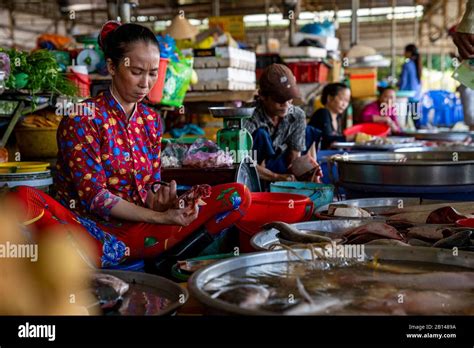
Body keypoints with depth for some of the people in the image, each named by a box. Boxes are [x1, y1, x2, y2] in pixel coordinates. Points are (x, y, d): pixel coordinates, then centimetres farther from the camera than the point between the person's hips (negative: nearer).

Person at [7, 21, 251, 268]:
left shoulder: (151, 120, 12)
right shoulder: (82, 118, -6)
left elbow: (150, 185, 10)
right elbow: (92, 195, -13)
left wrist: (158, 201, -15)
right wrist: (161, 218, -20)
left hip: (138, 227, 5)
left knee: (237, 195, -9)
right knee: (23, 199, -36)